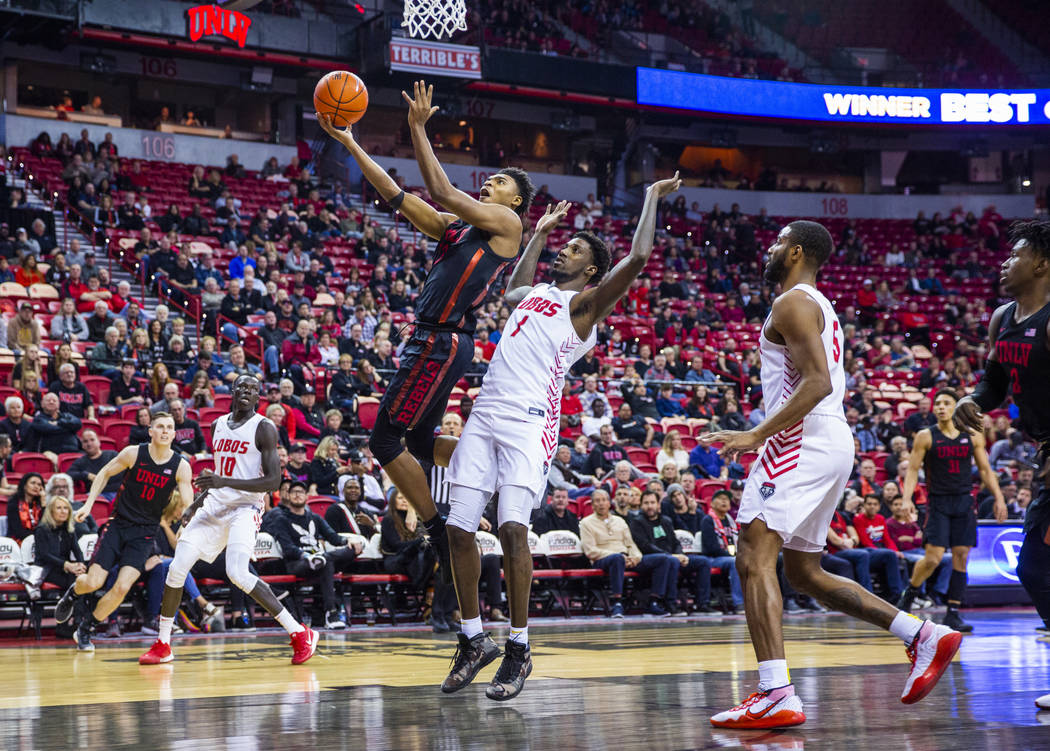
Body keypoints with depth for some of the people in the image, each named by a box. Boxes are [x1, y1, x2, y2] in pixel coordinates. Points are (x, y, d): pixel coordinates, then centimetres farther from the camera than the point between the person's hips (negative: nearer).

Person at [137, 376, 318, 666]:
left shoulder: (264, 428, -7)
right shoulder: (218, 425, 14)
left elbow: (273, 481, -14)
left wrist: (225, 482, -22)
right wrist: (196, 503, 15)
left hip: (245, 508, -7)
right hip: (214, 506, 7)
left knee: (237, 574, -25)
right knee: (176, 569, -1)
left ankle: (300, 634, -19)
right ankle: (162, 644, 14)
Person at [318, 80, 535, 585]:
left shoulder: (507, 223, -2)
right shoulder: (457, 227, 21)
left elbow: (442, 192, -12)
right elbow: (398, 197, 18)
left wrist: (419, 129, -8)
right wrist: (348, 144, 13)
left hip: (444, 343, -9)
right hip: (432, 340, 9)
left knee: (385, 438, -8)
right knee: (420, 442, 15)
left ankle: (440, 533, -3)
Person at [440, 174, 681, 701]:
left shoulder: (585, 302, 5)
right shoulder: (531, 294, 25)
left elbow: (636, 260, -8)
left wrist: (653, 198, 2)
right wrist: (540, 231, 50)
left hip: (530, 423, -7)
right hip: (485, 416, 7)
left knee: (513, 526, -21)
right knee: (459, 528, 1)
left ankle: (519, 649, -12)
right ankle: (473, 641, 13)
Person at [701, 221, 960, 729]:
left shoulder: (793, 303, -8)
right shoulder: (819, 306, 24)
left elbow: (818, 383, -20)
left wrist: (757, 435, -24)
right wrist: (764, 437, 30)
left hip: (804, 440, -11)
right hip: (832, 442, 11)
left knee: (754, 558, -17)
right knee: (804, 572, 17)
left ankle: (775, 696, -28)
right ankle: (924, 636, 14)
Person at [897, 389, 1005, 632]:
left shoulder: (973, 436, 6)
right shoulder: (925, 437, -1)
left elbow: (985, 469, 12)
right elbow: (913, 470, -1)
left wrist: (998, 498, 4)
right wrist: (906, 499, -14)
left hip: (964, 502, 3)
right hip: (937, 502, -3)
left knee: (961, 556, -2)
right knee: (932, 559, -11)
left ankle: (953, 614, 4)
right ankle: (909, 595, 15)